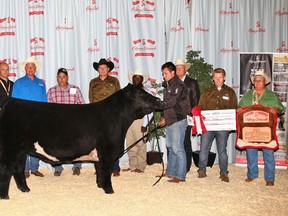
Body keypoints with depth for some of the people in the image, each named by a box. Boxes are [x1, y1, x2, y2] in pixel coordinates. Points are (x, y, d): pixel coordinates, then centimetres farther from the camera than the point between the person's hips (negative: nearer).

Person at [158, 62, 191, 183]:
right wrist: (165, 117, 16)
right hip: (170, 121, 9)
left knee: (177, 149, -8)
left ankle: (180, 175, -3)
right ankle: (170, 172, 24)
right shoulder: (167, 85, 16)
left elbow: (171, 102, -23)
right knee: (170, 147, 15)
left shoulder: (179, 85, -12)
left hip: (178, 121, -9)